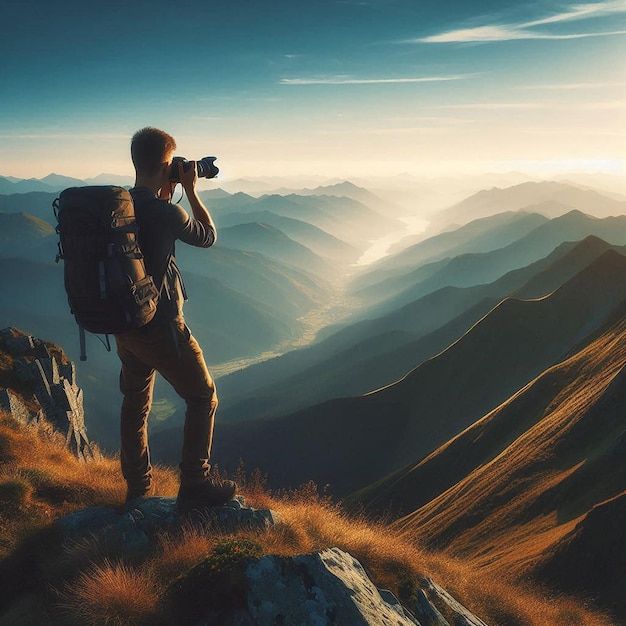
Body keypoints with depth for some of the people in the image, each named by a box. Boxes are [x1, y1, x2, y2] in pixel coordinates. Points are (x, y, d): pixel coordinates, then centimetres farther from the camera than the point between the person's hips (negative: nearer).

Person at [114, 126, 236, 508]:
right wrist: (191, 190, 3)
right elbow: (208, 236, -2)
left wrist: (166, 195, 14)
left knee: (135, 404, 19)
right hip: (161, 326, -8)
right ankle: (195, 484, 14)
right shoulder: (166, 212, -21)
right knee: (203, 398, 9)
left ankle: (139, 488, 32)